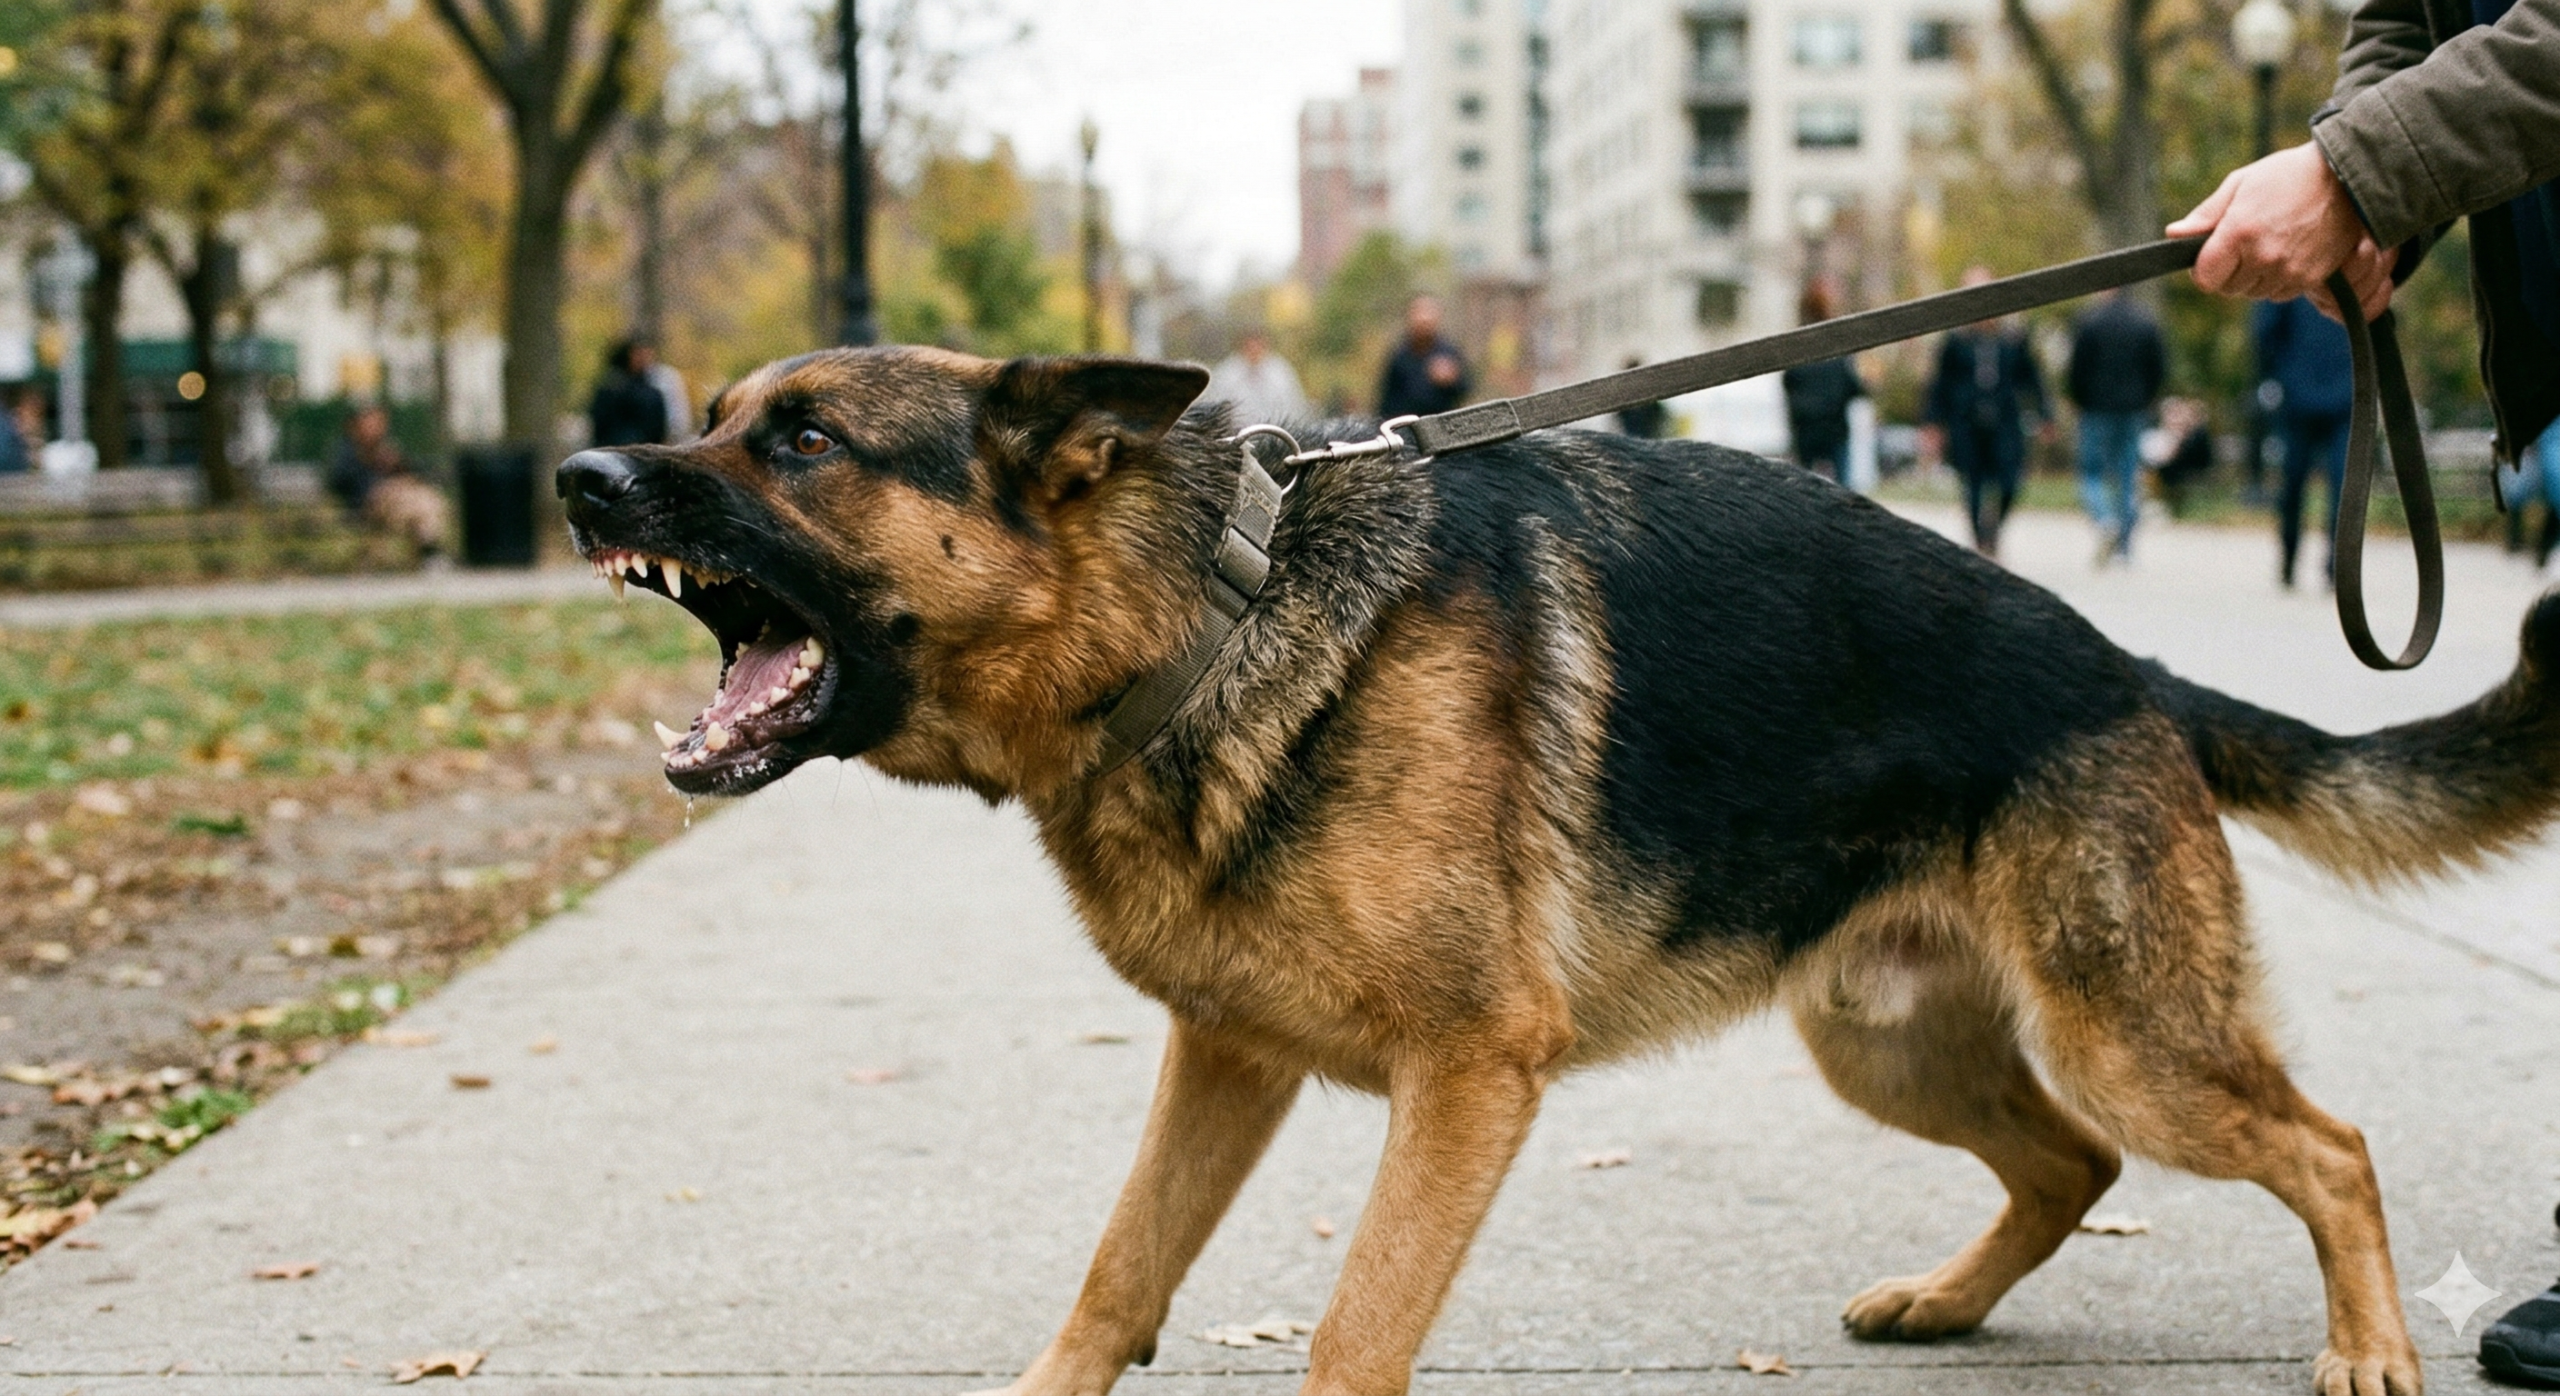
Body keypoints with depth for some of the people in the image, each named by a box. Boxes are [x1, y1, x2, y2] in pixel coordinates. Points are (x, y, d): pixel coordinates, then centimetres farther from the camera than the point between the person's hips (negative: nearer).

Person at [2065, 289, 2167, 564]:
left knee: (2092, 471, 5)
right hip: (2133, 411, 4)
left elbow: (2077, 367, -9)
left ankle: (2105, 519, -23)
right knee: (2129, 475, 8)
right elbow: (2160, 368, 5)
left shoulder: (2090, 323, -8)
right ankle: (2125, 546, 6)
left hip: (2098, 408, -3)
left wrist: (2078, 400, 7)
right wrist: (2145, 400, 16)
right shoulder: (2146, 324, 4)